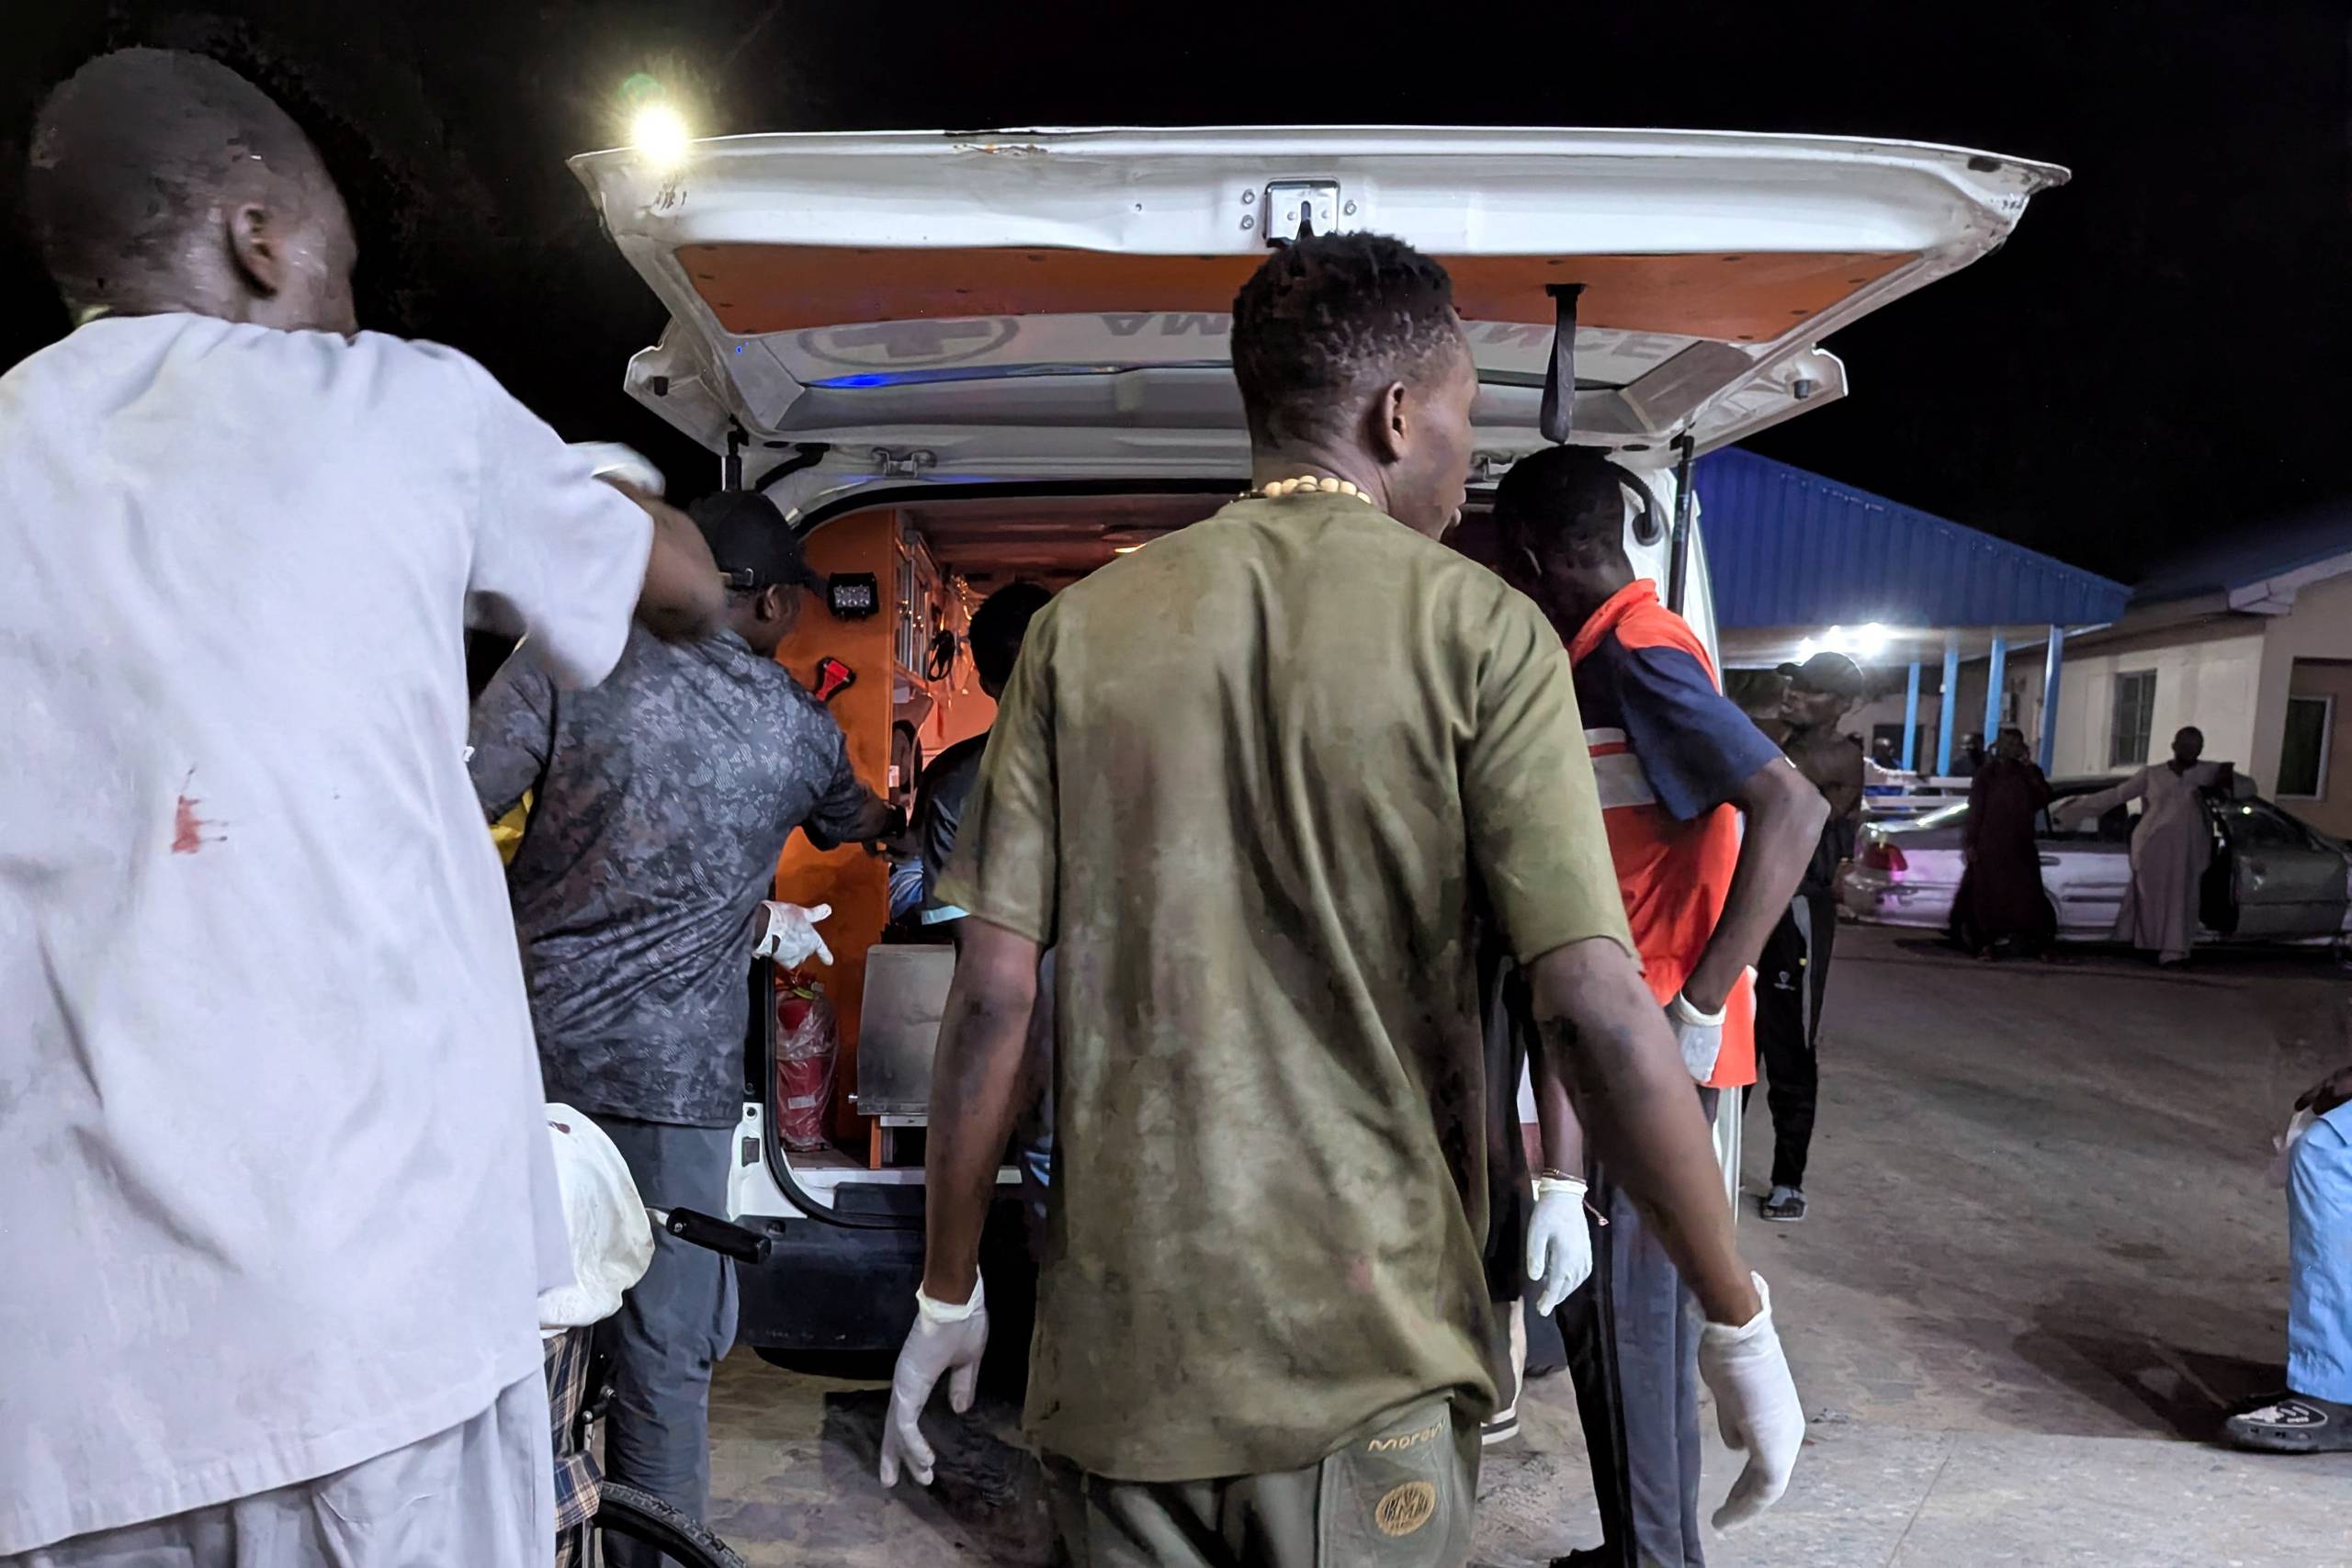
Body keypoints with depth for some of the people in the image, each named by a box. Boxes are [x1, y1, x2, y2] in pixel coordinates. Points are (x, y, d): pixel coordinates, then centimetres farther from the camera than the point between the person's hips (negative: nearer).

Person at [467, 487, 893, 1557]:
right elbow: (846, 819, 30)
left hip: (529, 1039, 1)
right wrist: (896, 819, 52)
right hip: (670, 1071, -1)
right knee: (661, 1346, 8)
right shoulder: (802, 728, 6)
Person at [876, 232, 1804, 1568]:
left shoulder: (1085, 630, 0)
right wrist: (1741, 1320, -2)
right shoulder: (1479, 630, -8)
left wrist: (948, 1293, 9)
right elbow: (1596, 1011, -14)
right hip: (1367, 1357, -2)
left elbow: (995, 996, -2)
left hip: (1121, 1350, 3)